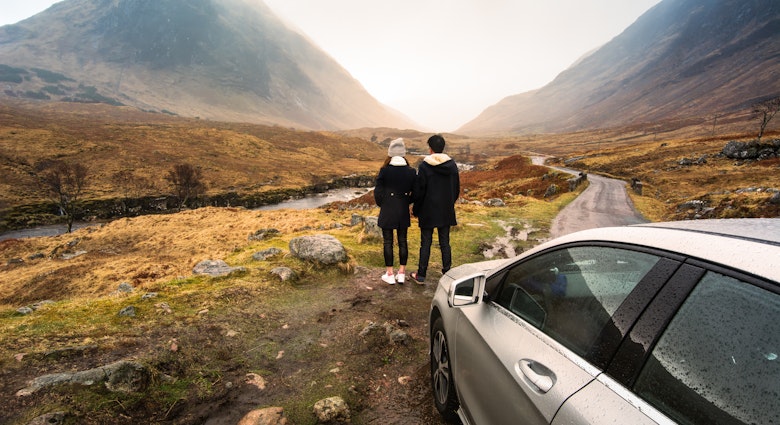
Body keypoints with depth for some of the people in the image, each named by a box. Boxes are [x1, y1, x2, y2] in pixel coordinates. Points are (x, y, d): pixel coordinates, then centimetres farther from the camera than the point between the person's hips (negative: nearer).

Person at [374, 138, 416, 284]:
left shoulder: (385, 170, -11)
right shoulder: (411, 172, -4)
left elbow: (378, 191, -6)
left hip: (387, 211, -3)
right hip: (403, 212, 3)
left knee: (388, 242, 7)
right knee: (402, 241, 12)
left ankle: (390, 274, 13)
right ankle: (401, 273, 18)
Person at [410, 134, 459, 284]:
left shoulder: (424, 166, -13)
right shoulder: (452, 165, 1)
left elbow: (419, 190, -10)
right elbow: (456, 189, 9)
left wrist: (415, 210, 2)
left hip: (428, 211, -3)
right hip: (446, 211, 4)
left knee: (426, 243, 5)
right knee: (445, 243, 12)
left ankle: (421, 275, 14)